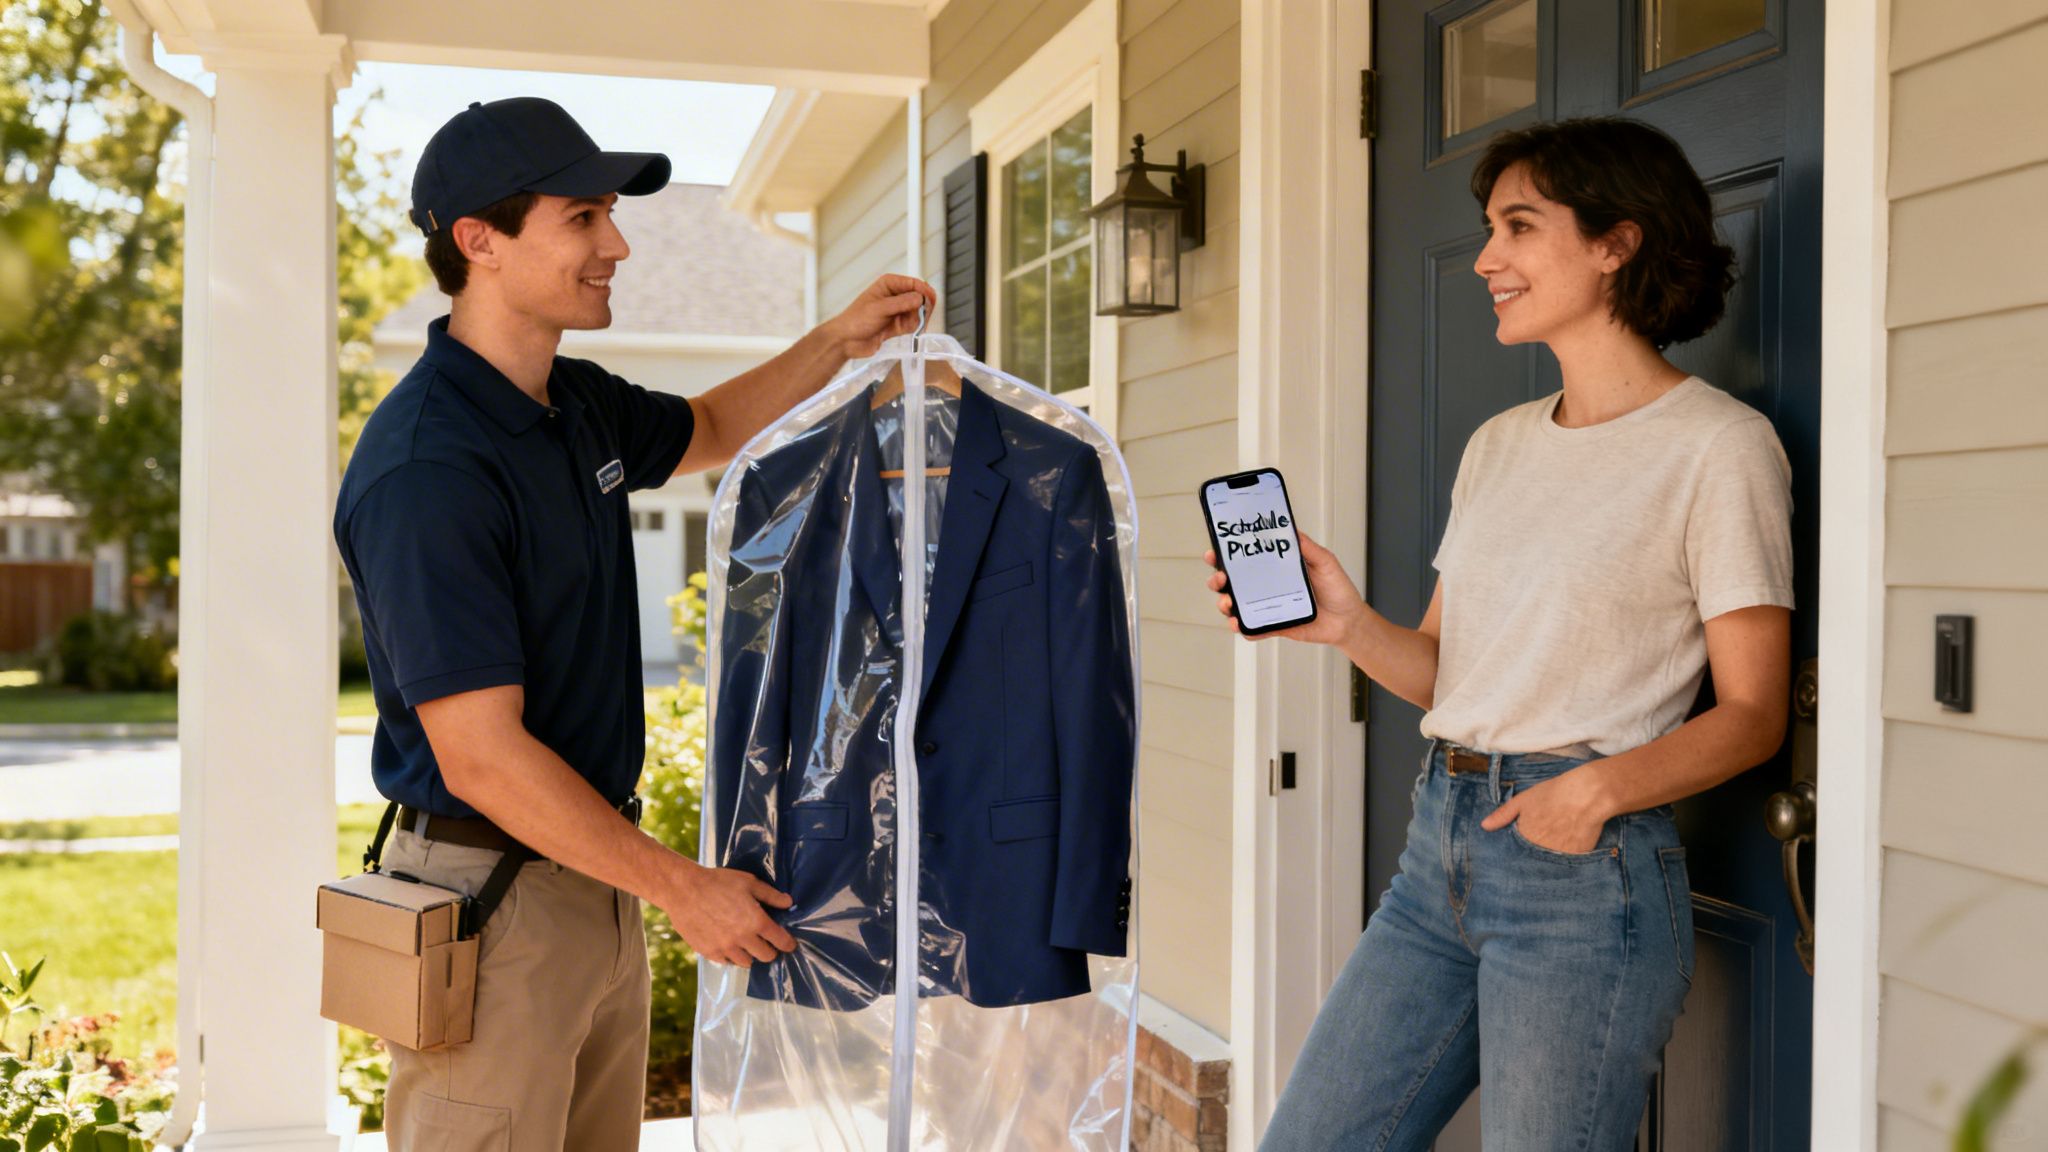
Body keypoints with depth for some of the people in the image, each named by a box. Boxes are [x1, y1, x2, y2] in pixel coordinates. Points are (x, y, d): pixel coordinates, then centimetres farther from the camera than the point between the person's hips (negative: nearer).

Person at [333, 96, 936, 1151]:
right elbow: (482, 757, -23)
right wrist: (683, 889, -16)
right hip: (488, 895, -8)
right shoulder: (426, 470, -22)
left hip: (594, 879, 8)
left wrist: (836, 343, 14)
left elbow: (705, 432, 30)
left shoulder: (580, 405, 6)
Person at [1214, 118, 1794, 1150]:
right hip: (1440, 849, 7)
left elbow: (1751, 713, -8)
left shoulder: (1719, 445, -6)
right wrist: (1348, 625, -5)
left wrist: (1606, 785, -24)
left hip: (1584, 866, -6)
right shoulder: (1498, 446, 15)